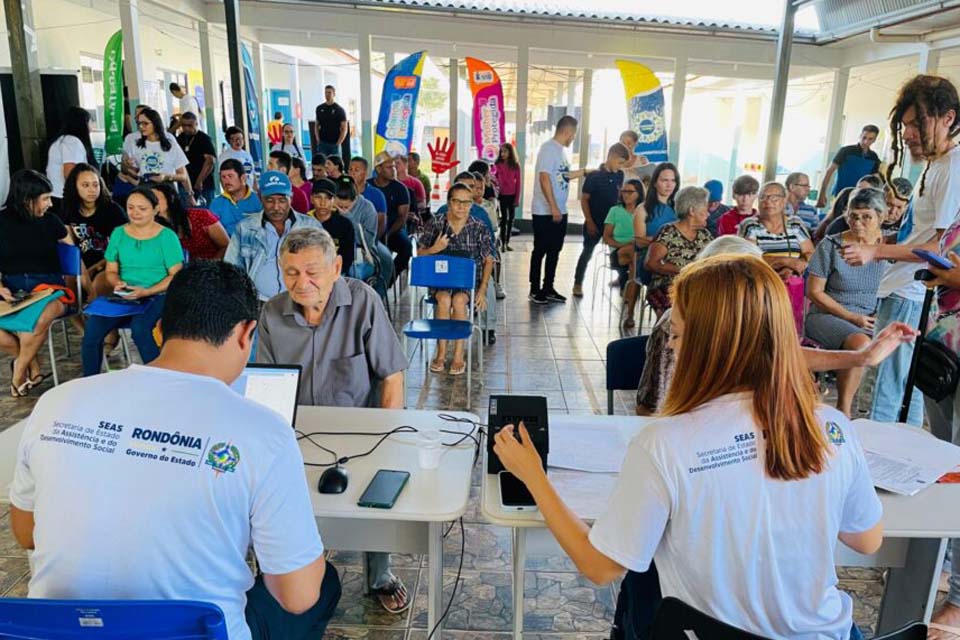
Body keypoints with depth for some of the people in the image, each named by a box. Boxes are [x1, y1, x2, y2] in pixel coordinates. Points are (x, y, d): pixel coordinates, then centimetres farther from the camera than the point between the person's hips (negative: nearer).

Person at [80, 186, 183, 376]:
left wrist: (145, 292, -17)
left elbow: (175, 276, -7)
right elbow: (111, 271, 14)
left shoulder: (167, 236, -2)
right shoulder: (118, 233, 11)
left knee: (139, 328, -33)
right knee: (92, 326, -20)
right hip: (123, 296, 4)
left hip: (157, 296, -4)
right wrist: (118, 284, -9)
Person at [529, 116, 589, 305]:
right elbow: (544, 178, -20)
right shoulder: (549, 148, -14)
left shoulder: (561, 150, 13)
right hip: (545, 212, -9)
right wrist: (553, 208, -22)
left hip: (559, 211, 9)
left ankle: (548, 288, 22)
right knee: (540, 250, 1)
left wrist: (584, 172, 28)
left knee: (554, 250, 13)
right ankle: (535, 290, 11)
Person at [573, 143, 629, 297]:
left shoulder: (619, 175, 2)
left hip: (612, 222, 4)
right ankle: (578, 284, 16)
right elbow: (584, 200, -9)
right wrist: (590, 222, -13)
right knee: (587, 252, 4)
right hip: (594, 223, -4)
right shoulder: (593, 176, -11)